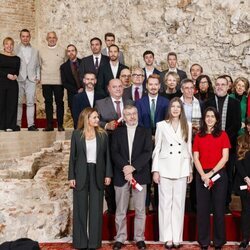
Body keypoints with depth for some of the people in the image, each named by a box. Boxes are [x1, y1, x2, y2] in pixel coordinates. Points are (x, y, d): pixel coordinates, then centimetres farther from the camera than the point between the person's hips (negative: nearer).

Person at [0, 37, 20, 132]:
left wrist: (15, 75, -9)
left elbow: (17, 70, 12)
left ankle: (9, 126, 6)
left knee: (12, 104, 1)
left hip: (13, 84, 3)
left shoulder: (17, 58, 12)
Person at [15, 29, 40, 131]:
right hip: (18, 79, -2)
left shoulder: (35, 51, 17)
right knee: (18, 102, -1)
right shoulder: (15, 49, 8)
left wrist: (38, 77, 6)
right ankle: (17, 124, 5)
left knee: (30, 102, -3)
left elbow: (37, 65, 17)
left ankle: (31, 124, -3)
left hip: (31, 80, 2)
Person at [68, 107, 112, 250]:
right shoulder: (77, 134, 0)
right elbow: (72, 156, 1)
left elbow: (107, 156, 5)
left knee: (96, 209, 4)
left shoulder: (103, 134, 3)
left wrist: (108, 174, -2)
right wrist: (71, 177, -5)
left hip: (97, 175, 1)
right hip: (81, 175, -1)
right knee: (81, 209, 6)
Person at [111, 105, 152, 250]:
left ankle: (139, 238, 17)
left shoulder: (145, 132, 6)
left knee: (140, 210, 5)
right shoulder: (117, 132, 9)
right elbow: (115, 153, 0)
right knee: (120, 211, 6)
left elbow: (147, 152, -5)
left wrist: (132, 167, -15)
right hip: (121, 176, 1)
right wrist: (125, 168, -14)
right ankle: (120, 238, 17)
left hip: (139, 175, -1)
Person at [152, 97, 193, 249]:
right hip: (165, 168, -1)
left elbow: (189, 148, 10)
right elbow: (157, 149, 3)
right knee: (165, 203, 1)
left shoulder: (187, 125, 7)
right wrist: (155, 170, -3)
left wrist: (190, 170, 8)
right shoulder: (161, 125, 3)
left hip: (181, 169, 1)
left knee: (179, 203, 4)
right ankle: (167, 237, 8)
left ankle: (177, 237, 11)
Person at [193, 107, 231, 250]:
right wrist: (203, 175, -12)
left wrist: (211, 173, -11)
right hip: (202, 176, 2)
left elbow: (225, 157, -4)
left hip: (219, 174, -1)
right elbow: (196, 158, 3)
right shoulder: (199, 136, 8)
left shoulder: (223, 135, 3)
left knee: (219, 208, 4)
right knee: (202, 208, 4)